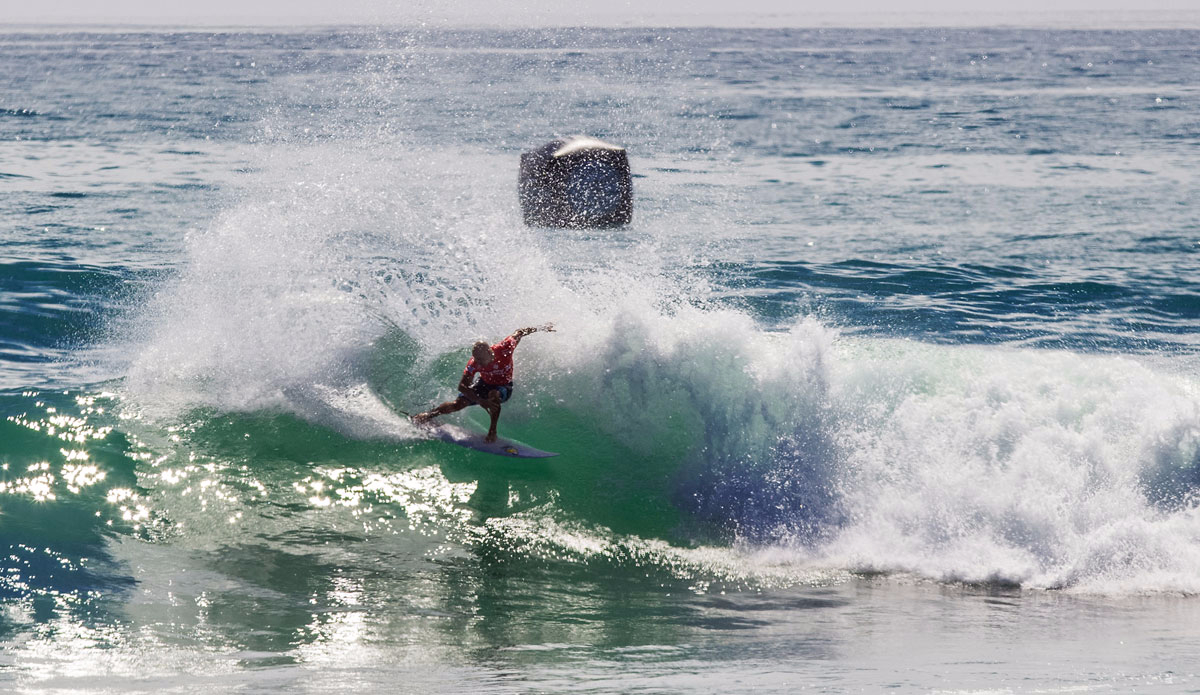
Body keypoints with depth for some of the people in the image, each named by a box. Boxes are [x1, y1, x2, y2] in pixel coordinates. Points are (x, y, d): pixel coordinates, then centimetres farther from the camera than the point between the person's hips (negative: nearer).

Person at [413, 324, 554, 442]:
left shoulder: (504, 349, -35)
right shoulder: (474, 363, -31)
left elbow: (519, 333, -17)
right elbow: (462, 386, -30)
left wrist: (540, 329, -5)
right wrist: (480, 401, -43)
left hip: (504, 386, -1)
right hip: (484, 384, 1)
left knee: (493, 394, -37)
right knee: (458, 404, -9)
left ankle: (492, 432, -29)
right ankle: (427, 416, 13)